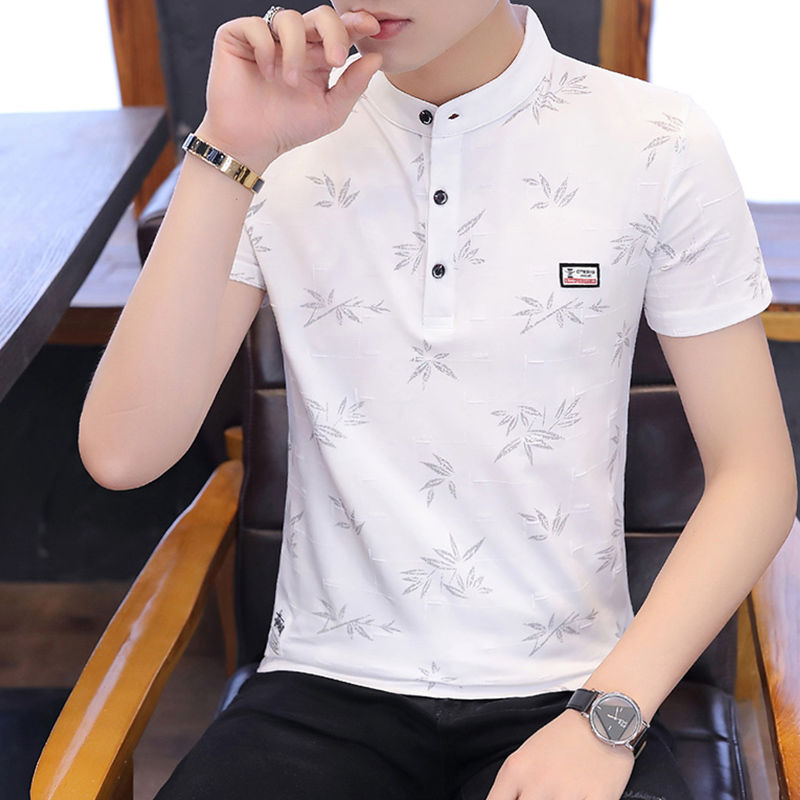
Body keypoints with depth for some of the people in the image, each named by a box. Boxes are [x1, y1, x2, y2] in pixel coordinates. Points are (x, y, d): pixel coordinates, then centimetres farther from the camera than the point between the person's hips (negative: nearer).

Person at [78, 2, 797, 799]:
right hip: (329, 684, 2)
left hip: (566, 688, -1)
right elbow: (121, 454, -11)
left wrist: (606, 716, -13)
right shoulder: (279, 140, -2)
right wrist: (230, 151, -18)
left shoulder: (658, 145, -6)